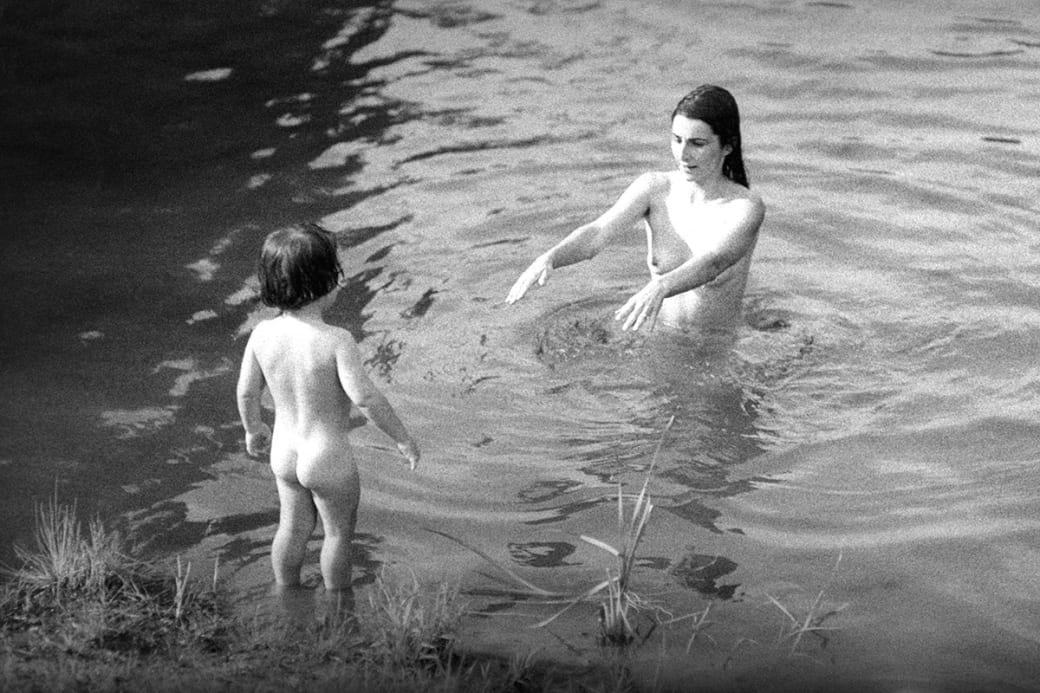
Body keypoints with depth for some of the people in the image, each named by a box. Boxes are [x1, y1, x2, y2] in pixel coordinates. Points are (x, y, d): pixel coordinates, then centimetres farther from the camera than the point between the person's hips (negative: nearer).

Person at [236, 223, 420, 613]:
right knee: (339, 532, 18)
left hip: (284, 452, 5)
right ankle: (339, 608, 35)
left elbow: (246, 392, 0)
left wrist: (253, 430, 20)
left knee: (292, 528, 25)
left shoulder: (263, 334, -11)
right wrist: (403, 439, -14)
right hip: (329, 458, -5)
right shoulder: (335, 341, -28)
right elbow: (366, 399, -27)